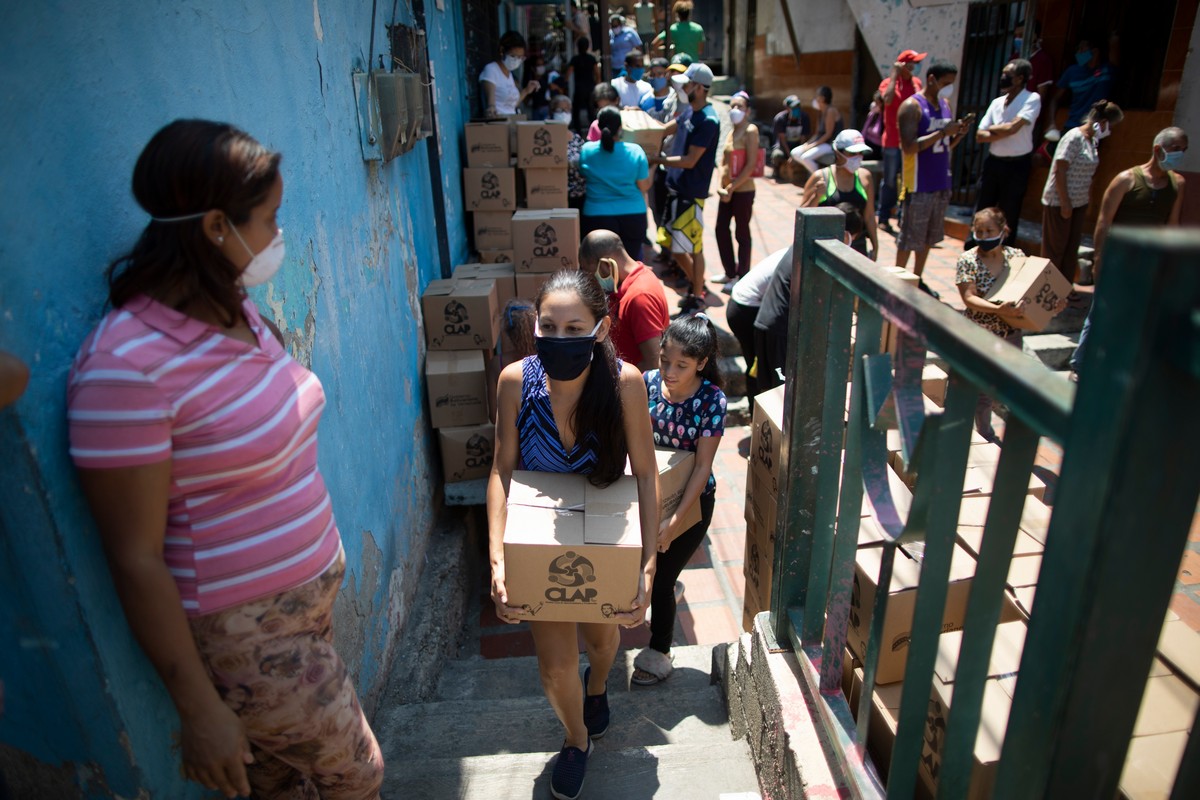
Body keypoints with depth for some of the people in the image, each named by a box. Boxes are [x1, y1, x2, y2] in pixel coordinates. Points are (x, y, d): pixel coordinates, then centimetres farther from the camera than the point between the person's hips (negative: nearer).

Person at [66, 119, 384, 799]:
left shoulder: (236, 310, 1)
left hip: (314, 585, 7)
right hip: (246, 628, -6)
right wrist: (200, 710, -13)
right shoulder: (127, 363, -25)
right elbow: (137, 559, -20)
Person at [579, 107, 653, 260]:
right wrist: (652, 168, 15)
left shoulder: (586, 150, -5)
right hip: (633, 215, 0)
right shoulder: (636, 151, -8)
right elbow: (644, 187, -2)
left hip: (596, 217, 0)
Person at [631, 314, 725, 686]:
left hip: (691, 501, -3)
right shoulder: (649, 382, -12)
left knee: (660, 579, 7)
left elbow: (702, 467, -21)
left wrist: (675, 519, -26)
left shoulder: (711, 401, -22)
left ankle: (659, 652, 32)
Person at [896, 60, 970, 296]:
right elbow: (909, 147, -21)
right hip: (919, 185, -8)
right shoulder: (911, 106, -11)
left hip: (941, 183, 8)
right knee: (909, 237, -2)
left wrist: (959, 133, -2)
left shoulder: (945, 105, 12)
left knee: (929, 236, 14)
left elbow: (945, 145, 19)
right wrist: (943, 132, -23)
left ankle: (917, 280, 25)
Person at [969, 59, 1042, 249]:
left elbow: (1012, 127, -21)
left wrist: (992, 128, -4)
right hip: (993, 162, 5)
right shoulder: (997, 102, 8)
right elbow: (980, 136, 1)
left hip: (1017, 166, -5)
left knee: (1009, 217, 4)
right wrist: (1003, 132, -14)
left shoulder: (1032, 99, -9)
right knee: (981, 213, 9)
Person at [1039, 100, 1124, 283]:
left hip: (1079, 203, 8)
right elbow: (1059, 172, -19)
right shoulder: (1074, 138, -16)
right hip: (1059, 203, -8)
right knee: (1055, 248, 2)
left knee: (1072, 247, 13)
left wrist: (1087, 200, 12)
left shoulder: (1093, 140, 10)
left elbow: (1087, 175, 15)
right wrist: (1065, 203, -19)